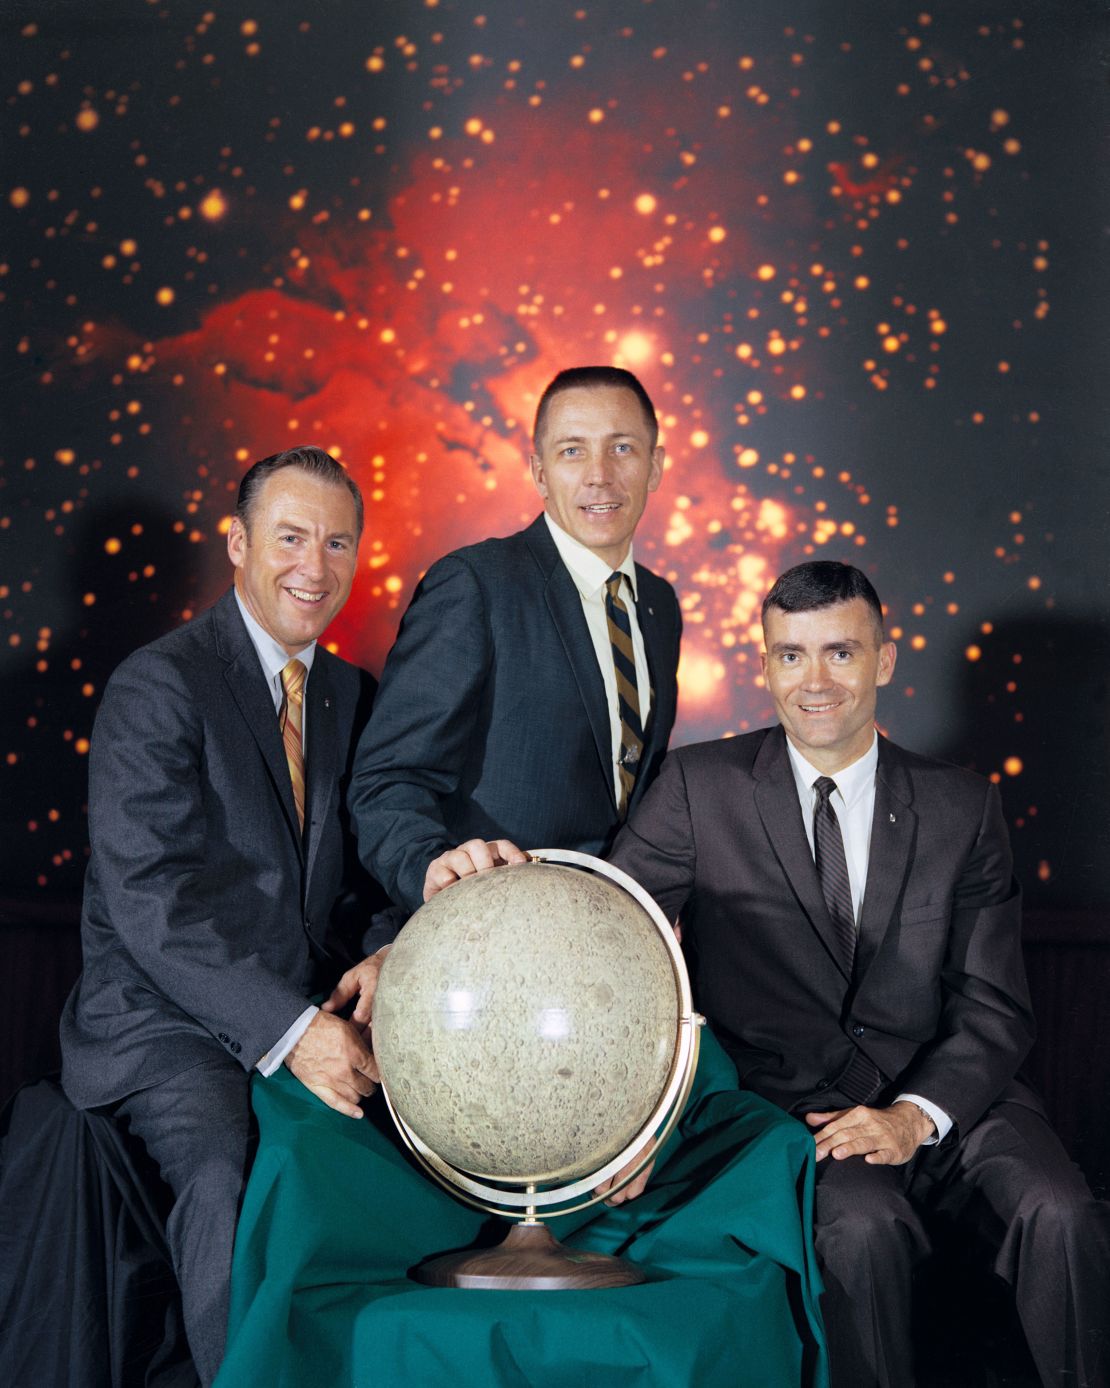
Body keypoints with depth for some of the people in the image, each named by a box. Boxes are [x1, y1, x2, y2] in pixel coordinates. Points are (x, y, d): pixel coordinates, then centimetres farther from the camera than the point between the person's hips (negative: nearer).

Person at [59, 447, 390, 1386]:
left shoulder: (353, 698, 13)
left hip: (309, 1020, 6)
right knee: (231, 1175, -33)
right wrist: (286, 1029, -25)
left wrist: (384, 958, -9)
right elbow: (148, 898, -17)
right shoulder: (158, 686, -8)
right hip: (168, 1027, -5)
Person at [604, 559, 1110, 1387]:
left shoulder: (963, 807, 8)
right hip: (789, 1107, -2)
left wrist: (914, 1115, -12)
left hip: (943, 1102, 2)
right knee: (863, 1227, -31)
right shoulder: (700, 788, 3)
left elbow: (995, 1008, 5)